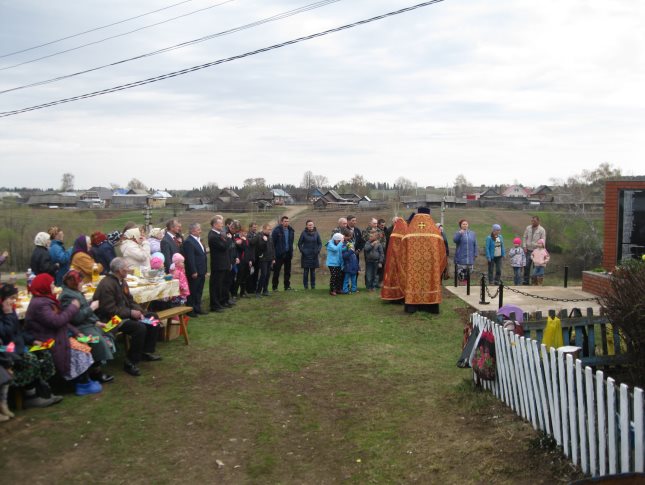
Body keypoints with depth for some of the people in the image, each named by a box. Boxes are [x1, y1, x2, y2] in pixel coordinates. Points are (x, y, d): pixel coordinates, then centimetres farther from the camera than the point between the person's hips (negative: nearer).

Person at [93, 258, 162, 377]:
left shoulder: (122, 282, 10)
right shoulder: (107, 285, -20)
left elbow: (130, 301, 15)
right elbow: (110, 310, -24)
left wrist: (139, 311, -4)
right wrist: (130, 313, -21)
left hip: (124, 315, 10)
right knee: (140, 327, -30)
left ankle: (147, 351, 16)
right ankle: (130, 362, -19)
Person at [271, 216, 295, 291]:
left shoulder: (291, 230, 7)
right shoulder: (277, 230, -9)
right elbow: (273, 242, -9)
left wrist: (291, 251, 7)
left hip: (288, 253, 5)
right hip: (279, 254, -5)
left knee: (288, 271, 10)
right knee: (276, 271, 2)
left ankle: (287, 286, 19)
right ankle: (274, 286, 10)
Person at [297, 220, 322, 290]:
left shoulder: (316, 233, 3)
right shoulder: (304, 233, -3)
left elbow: (320, 243, 9)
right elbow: (299, 243, 2)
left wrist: (318, 250, -5)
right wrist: (302, 251, -8)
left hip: (314, 255, 2)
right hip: (306, 255, -2)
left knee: (313, 271, 6)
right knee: (306, 271, 0)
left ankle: (313, 285, 13)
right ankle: (305, 286, 7)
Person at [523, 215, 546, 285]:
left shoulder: (541, 230, -4)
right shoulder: (528, 228, 6)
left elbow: (543, 241, -4)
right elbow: (524, 237, 11)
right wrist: (524, 246, 0)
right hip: (528, 250, 3)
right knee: (526, 266, 1)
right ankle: (526, 281, 9)